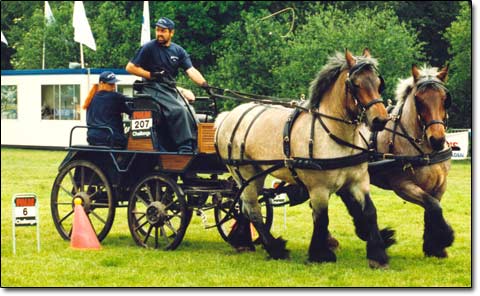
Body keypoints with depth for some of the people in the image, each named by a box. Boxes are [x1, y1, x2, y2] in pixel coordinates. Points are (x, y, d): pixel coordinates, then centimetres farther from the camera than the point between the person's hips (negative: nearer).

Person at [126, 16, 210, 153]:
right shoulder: (149, 48, 0)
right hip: (154, 88, -5)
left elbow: (191, 70, 2)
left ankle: (194, 148, -15)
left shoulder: (178, 51, 13)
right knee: (179, 110, -27)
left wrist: (204, 84, -15)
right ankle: (184, 148, -28)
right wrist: (151, 75, -10)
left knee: (190, 111, -17)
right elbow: (130, 67, -1)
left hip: (171, 89, 6)